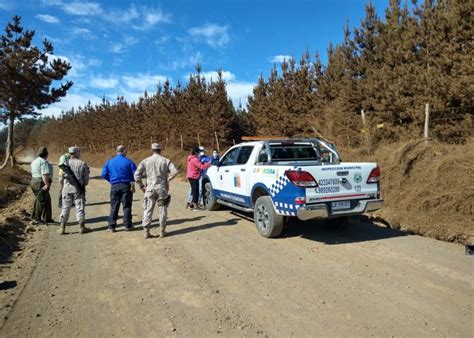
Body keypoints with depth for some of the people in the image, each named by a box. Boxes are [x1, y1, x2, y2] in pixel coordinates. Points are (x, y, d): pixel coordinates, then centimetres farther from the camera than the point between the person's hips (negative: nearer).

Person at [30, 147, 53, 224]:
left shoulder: (35, 161, 17)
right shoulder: (44, 162, -14)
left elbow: (33, 173, 21)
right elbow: (45, 174, -22)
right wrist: (47, 184, -23)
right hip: (41, 184, -10)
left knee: (47, 200, 14)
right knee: (41, 201, -2)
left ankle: (47, 218, 18)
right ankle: (36, 219, 2)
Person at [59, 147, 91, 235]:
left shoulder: (65, 163, -1)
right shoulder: (82, 164, -8)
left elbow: (62, 176, 1)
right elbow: (86, 178, -7)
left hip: (67, 189, 3)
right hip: (78, 189, -2)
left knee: (65, 208, 10)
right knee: (80, 208, 5)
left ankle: (62, 228, 12)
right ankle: (81, 227, 10)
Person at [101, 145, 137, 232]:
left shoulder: (109, 162, 3)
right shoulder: (128, 162, -6)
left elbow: (104, 174, 2)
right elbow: (135, 173, -10)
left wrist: (111, 180, 13)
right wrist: (132, 182, 4)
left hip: (114, 186, 2)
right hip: (126, 186, -2)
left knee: (114, 207, 9)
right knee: (127, 206, 7)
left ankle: (111, 226, 11)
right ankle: (127, 225, 12)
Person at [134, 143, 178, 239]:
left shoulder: (145, 161, 3)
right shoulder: (165, 160, 0)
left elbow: (137, 175, -1)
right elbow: (174, 172, -11)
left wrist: (141, 186, 8)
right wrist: (167, 179, 2)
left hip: (150, 189, 1)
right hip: (162, 188, -1)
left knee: (148, 210, 7)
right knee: (162, 210, 10)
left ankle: (146, 232, 8)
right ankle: (162, 231, 16)